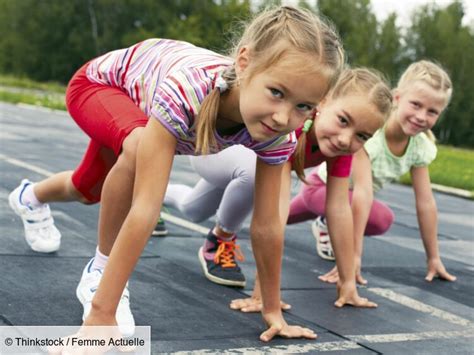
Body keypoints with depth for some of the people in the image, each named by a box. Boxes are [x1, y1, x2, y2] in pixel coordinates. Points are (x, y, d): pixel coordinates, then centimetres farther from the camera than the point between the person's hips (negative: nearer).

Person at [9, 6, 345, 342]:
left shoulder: (279, 133, -35)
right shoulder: (186, 89, -50)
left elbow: (267, 225, -24)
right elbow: (144, 209, -52)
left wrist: (273, 311, -18)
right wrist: (100, 315, -51)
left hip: (142, 102, 5)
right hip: (101, 82, -5)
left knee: (88, 190, 28)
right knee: (140, 149, -39)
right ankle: (100, 270, -15)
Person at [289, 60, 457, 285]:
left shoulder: (422, 147, -19)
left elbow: (425, 203, -13)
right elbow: (363, 192, -43)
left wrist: (433, 258, -10)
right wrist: (354, 255, -46)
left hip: (347, 193, 7)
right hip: (322, 186, -6)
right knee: (381, 218, -29)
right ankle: (328, 226, 0)